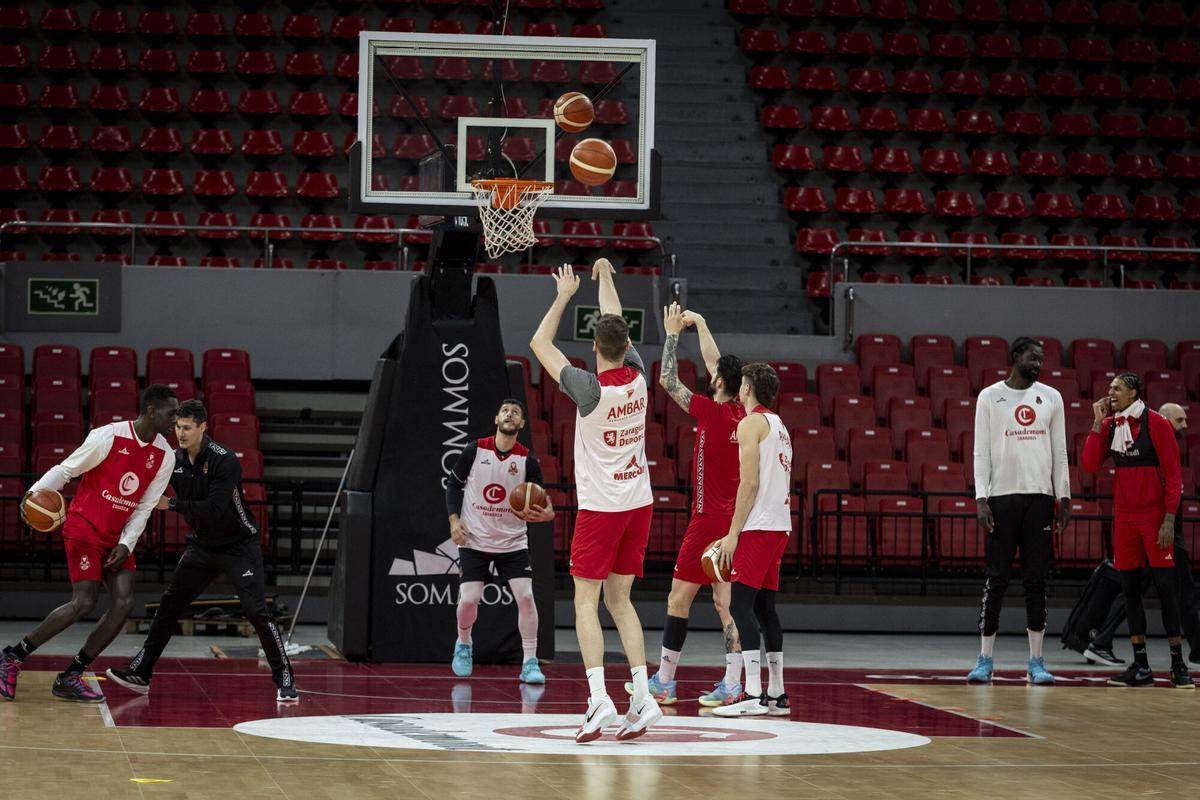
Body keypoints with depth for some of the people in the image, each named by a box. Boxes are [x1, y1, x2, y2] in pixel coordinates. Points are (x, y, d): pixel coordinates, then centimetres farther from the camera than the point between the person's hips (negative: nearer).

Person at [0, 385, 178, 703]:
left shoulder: (165, 456, 2)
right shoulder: (108, 437, -15)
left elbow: (144, 507, 5)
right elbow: (66, 469, -8)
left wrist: (127, 544, -7)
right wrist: (35, 492, -24)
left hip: (118, 538, 6)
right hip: (84, 528, -6)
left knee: (124, 603, -11)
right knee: (84, 603, -18)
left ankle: (70, 677, -2)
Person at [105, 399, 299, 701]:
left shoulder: (224, 461, -24)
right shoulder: (175, 460, -3)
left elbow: (214, 510, -31)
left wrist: (172, 504, -31)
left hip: (238, 546, -6)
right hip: (202, 545, 6)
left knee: (256, 611, -15)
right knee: (169, 605, 3)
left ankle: (285, 680, -7)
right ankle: (140, 673, 10)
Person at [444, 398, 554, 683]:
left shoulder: (528, 460, -6)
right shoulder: (474, 450, -6)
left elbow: (540, 504, -3)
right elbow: (454, 483, 5)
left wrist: (546, 513, -27)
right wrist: (454, 519, -8)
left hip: (512, 541, 0)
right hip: (474, 539, 0)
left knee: (526, 596, -14)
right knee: (469, 599, -7)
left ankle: (530, 664, -5)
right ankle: (463, 644, 25)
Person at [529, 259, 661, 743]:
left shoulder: (591, 389, -16)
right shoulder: (638, 377, -3)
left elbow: (540, 343, -5)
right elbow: (617, 325, 16)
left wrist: (565, 294, 5)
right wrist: (605, 275, 29)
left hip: (600, 508, -5)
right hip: (638, 503, 5)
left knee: (586, 600, -3)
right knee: (619, 599, 12)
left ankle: (598, 698, -18)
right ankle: (642, 697, 1)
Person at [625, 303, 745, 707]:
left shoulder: (712, 412, -14)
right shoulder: (742, 414, 6)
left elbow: (667, 380, -9)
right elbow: (716, 364, 20)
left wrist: (672, 334, 1)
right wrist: (699, 324, 26)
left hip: (709, 519, -7)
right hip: (734, 518, 7)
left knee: (679, 599, -1)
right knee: (725, 600, 5)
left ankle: (664, 681, 2)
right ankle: (732, 684, 0)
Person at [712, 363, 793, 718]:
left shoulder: (751, 423, -8)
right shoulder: (779, 426, 21)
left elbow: (750, 482, -15)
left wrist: (733, 533, -15)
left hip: (757, 528, -9)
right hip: (779, 526, 9)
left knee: (741, 605, -11)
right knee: (764, 607, 12)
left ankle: (753, 696, -19)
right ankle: (776, 695, 12)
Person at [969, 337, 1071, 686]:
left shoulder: (1051, 397, 9)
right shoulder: (990, 396, 3)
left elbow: (1059, 451, 10)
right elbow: (981, 452, 0)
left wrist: (1064, 496, 3)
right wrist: (981, 499, -9)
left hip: (1039, 496, 2)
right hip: (1002, 496, -2)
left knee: (1036, 579, 2)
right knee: (996, 579, -1)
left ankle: (1036, 661, 4)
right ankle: (985, 660, 4)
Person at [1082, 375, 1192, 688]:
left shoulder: (1156, 424, -7)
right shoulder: (1110, 425, 9)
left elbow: (1173, 474, -8)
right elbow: (1090, 465, 0)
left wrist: (1169, 519, -14)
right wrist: (1098, 422, -3)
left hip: (1154, 517, -5)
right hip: (1124, 517, 5)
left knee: (1164, 586, -6)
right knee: (1130, 588, 5)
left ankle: (1178, 665, -2)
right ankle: (1140, 665, 10)